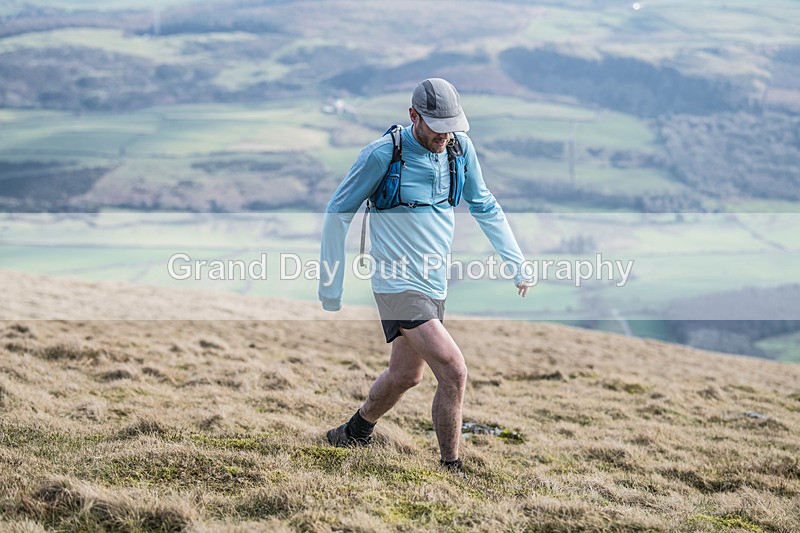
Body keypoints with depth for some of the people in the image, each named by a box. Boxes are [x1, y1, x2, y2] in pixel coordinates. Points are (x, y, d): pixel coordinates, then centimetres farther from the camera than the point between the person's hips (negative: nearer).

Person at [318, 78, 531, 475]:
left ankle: (355, 432, 47)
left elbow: (483, 206, 15)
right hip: (398, 285, -7)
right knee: (454, 372, -17)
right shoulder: (382, 154, -15)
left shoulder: (460, 147, -1)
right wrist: (330, 286, -4)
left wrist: (517, 262, 12)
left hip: (436, 284, 7)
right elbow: (337, 213, -5)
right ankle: (451, 470, -3)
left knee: (405, 375, 21)